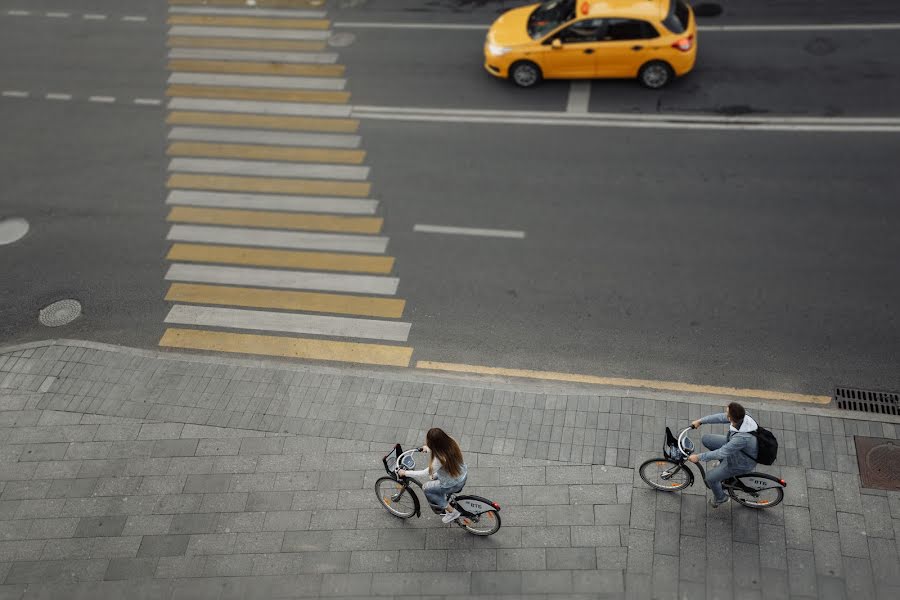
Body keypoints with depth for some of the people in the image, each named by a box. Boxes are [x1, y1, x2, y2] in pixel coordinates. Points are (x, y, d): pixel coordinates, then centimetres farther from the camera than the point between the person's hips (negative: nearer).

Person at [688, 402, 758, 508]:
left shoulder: (742, 438, -45)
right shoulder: (743, 416, -25)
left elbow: (721, 453, -36)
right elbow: (720, 417, -7)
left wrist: (698, 457, -28)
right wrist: (700, 421, -3)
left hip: (741, 463, -7)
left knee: (710, 477, 1)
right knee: (706, 439, 7)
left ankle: (720, 498, 33)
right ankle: (723, 463, 29)